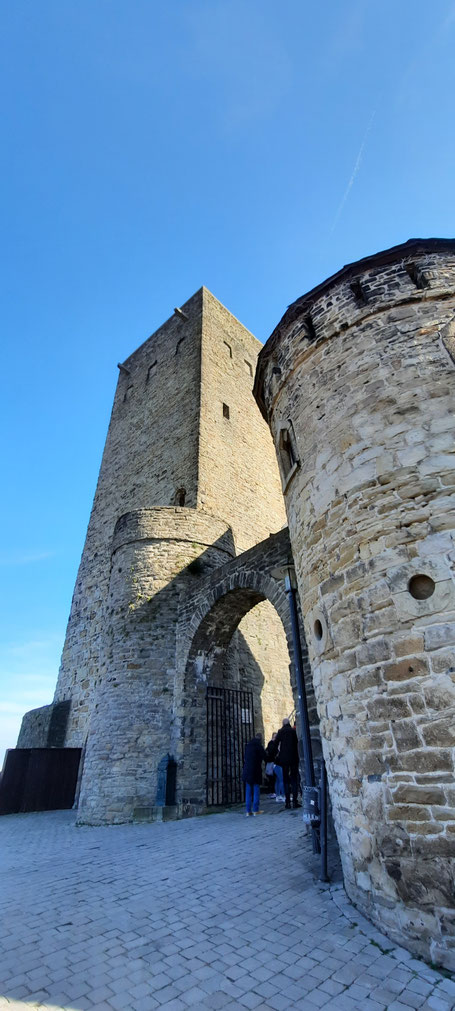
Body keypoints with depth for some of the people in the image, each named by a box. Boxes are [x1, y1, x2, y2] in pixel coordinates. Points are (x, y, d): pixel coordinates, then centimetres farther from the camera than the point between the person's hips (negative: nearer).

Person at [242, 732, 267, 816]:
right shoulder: (259, 746, -9)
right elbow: (265, 758, -6)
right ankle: (255, 811, 6)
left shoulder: (248, 746, 11)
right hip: (256, 771, -6)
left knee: (248, 791, 10)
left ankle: (248, 811, 11)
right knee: (256, 791, 4)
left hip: (247, 771, 6)